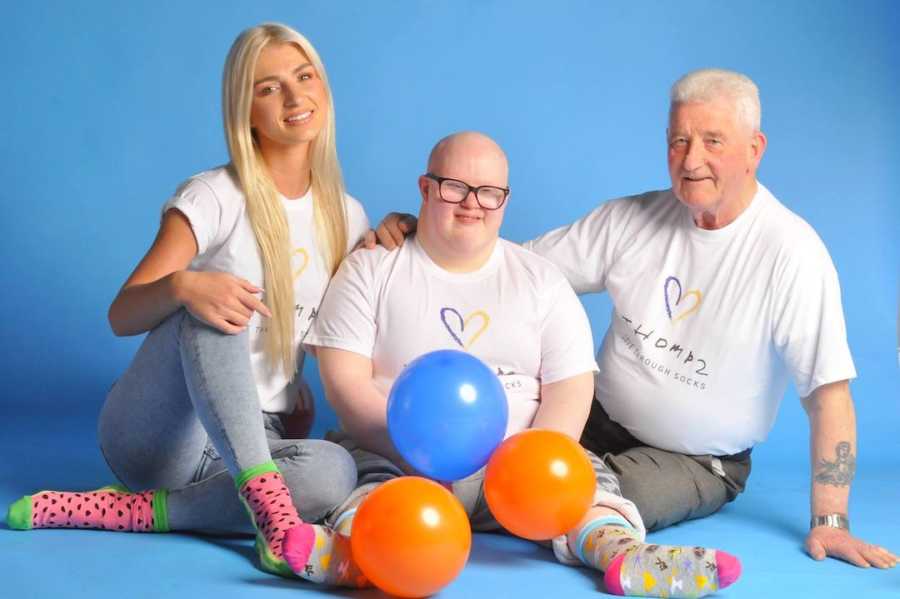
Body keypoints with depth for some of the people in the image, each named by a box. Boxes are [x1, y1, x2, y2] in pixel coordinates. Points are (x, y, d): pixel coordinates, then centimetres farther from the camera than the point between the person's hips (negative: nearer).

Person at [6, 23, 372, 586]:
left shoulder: (346, 217, 9)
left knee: (334, 471, -32)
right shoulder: (217, 197, -7)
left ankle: (125, 510, -21)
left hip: (256, 438, 4)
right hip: (158, 428, -4)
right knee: (215, 298, -34)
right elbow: (122, 315, -14)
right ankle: (271, 514, -44)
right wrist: (183, 286, -33)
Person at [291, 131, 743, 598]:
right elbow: (345, 381, -2)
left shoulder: (541, 280, 13)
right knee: (372, 478, -33)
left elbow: (570, 390, 5)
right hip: (394, 456, -2)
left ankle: (621, 553, -51)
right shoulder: (371, 269, 7)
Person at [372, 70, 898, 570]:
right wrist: (418, 233, -16)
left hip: (694, 461, -3)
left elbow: (829, 392, -17)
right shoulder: (632, 219, -4)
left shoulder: (790, 252, -18)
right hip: (598, 420, 4)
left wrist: (830, 522, -19)